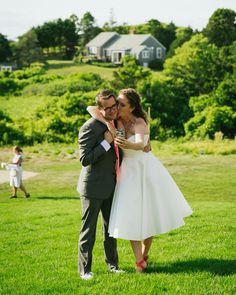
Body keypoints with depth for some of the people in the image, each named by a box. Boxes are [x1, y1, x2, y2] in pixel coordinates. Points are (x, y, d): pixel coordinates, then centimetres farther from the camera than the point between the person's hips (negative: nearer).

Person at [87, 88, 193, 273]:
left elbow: (141, 144, -41)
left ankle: (145, 254, 29)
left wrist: (129, 145, -64)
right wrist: (107, 123, -23)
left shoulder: (139, 123, -20)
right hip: (129, 172, 4)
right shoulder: (118, 120, -5)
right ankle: (139, 262, 3)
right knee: (130, 217, -4)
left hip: (146, 169, -4)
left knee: (149, 215, 8)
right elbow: (91, 109, -6)